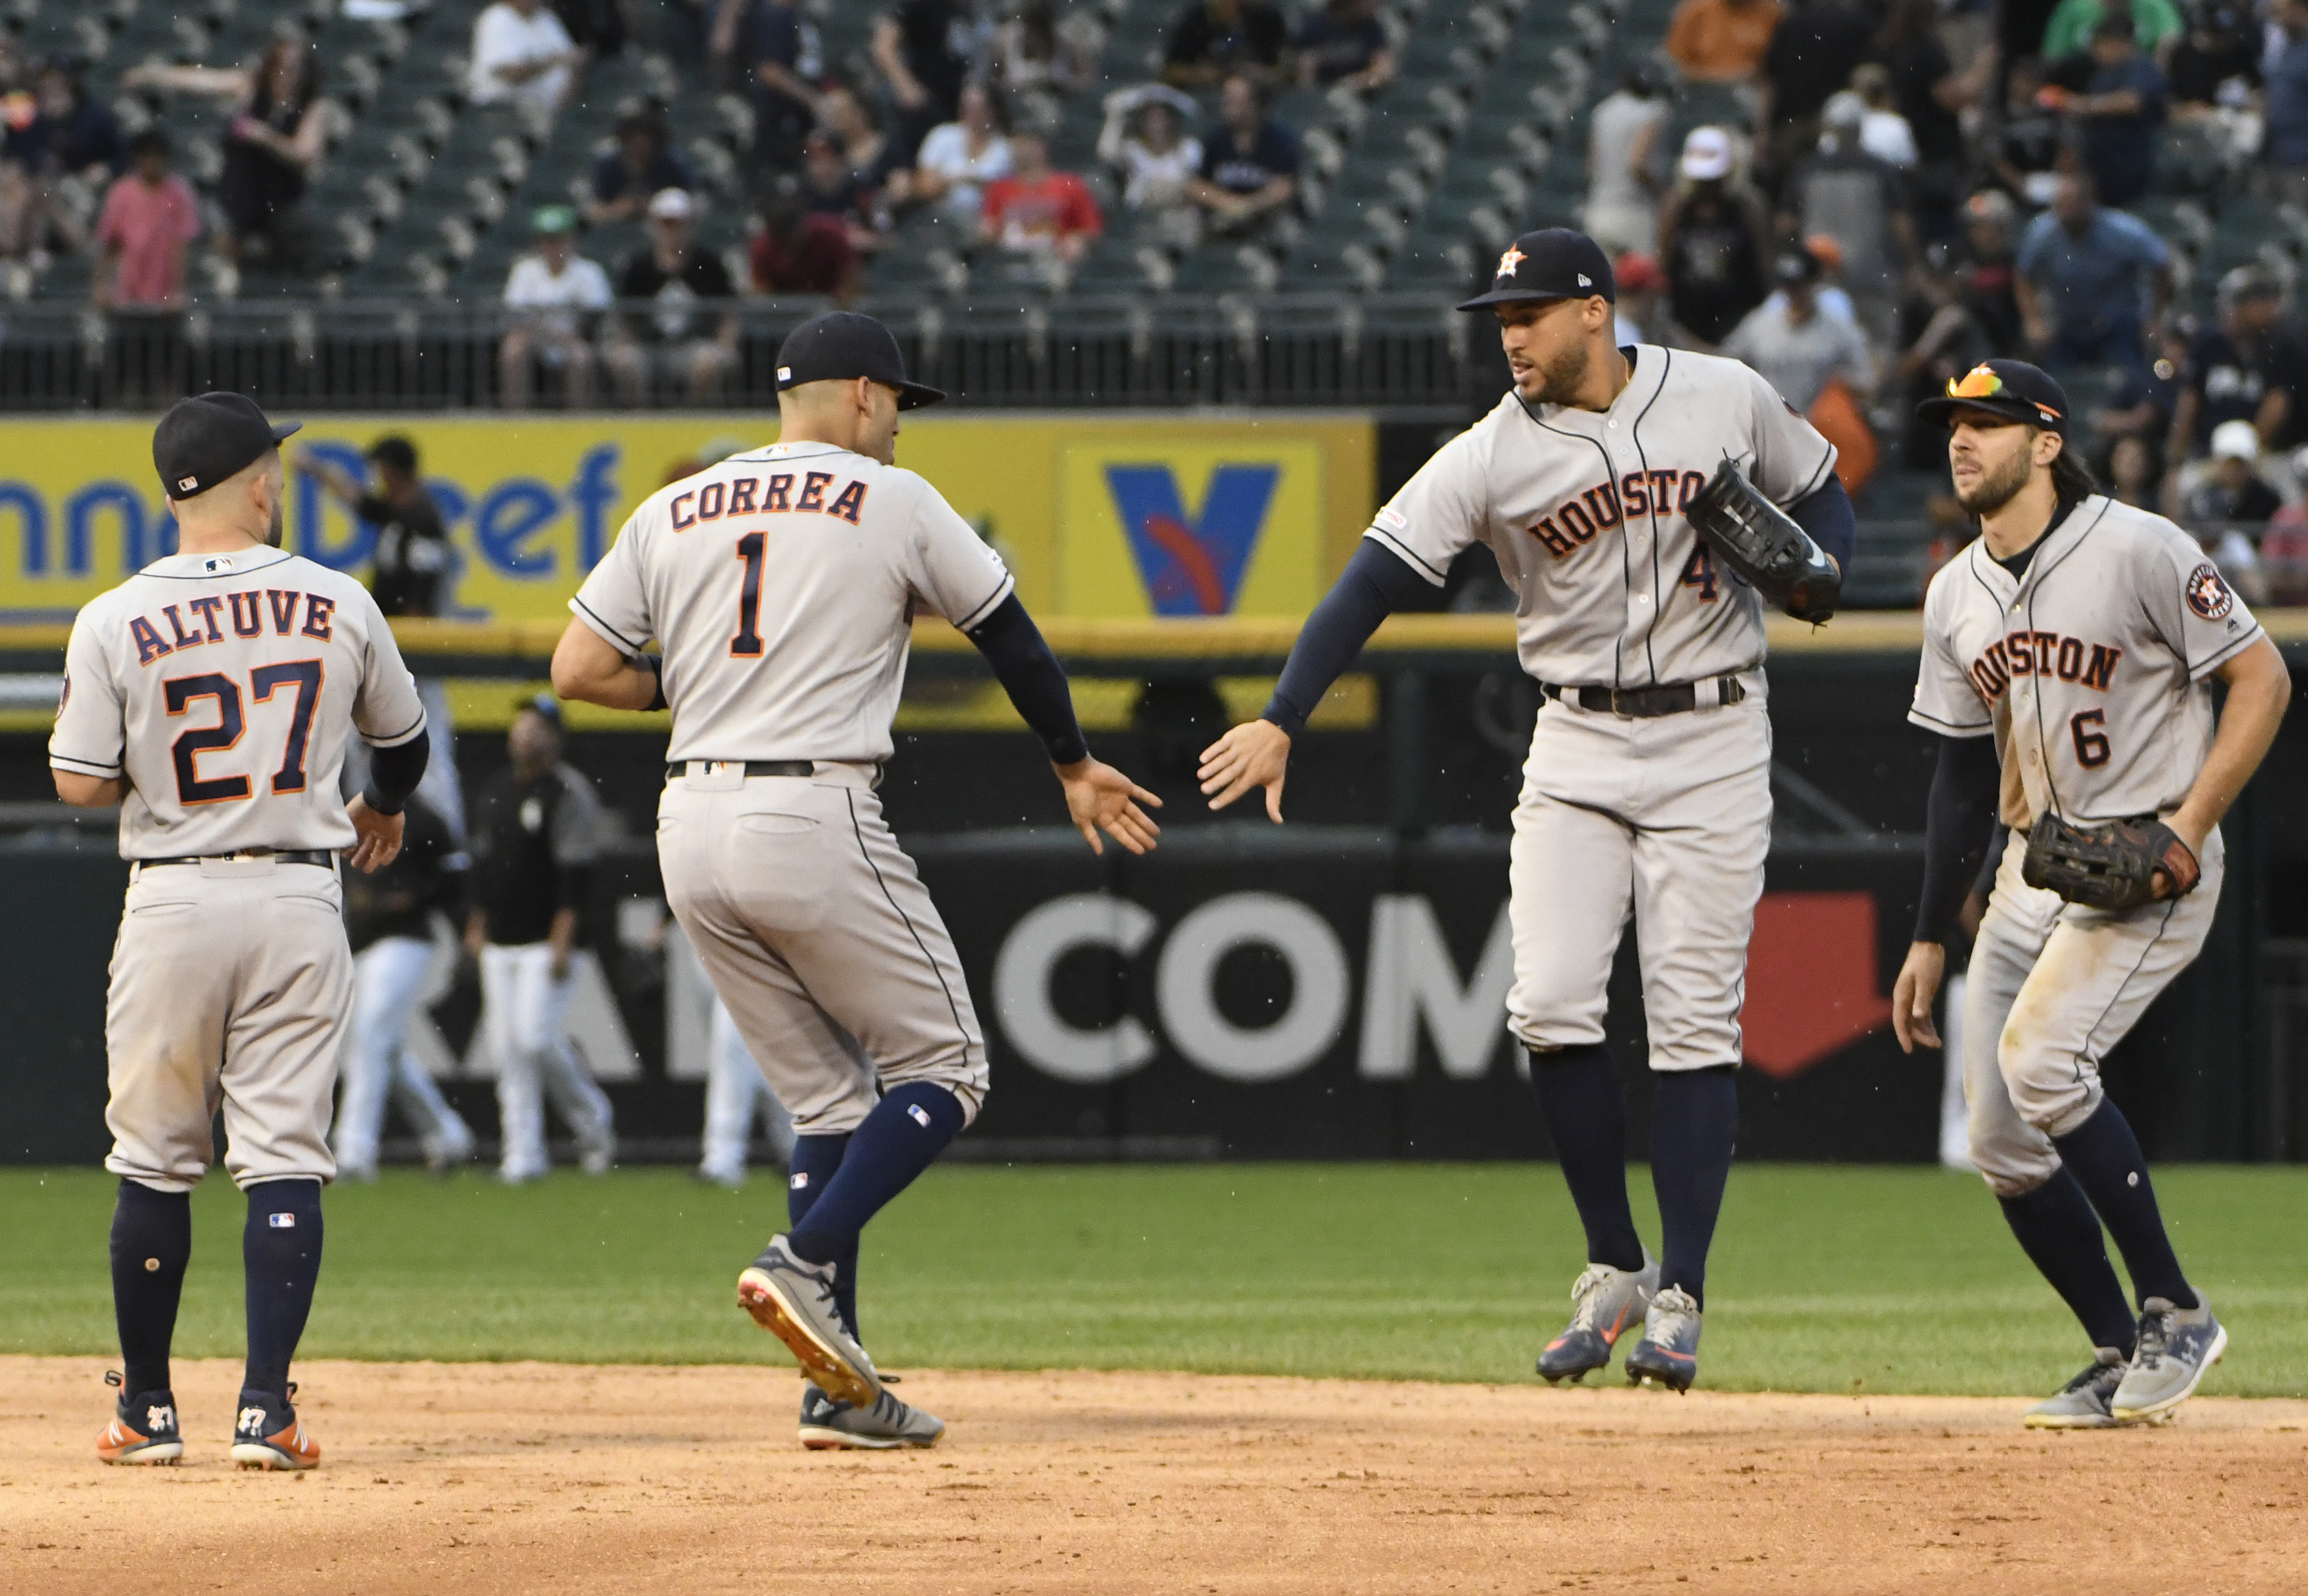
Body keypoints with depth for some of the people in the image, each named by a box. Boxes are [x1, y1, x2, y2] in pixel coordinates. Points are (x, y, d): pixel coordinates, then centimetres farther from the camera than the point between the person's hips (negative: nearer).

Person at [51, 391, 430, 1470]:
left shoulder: (115, 623, -6)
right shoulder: (338, 606, 0)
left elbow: (79, 784, -5)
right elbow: (402, 741, 16)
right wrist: (382, 809, 38)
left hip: (171, 904, -1)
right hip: (297, 901, 1)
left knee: (153, 1162, 10)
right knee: (284, 1156, 1)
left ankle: (147, 1409, 14)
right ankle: (265, 1407, -7)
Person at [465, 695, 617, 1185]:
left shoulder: (569, 793, -8)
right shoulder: (495, 792, 15)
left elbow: (576, 873, -14)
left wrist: (563, 941, -20)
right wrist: (476, 924, 17)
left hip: (546, 942, -7)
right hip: (499, 943, 7)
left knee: (537, 1038, -15)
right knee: (507, 1048, 3)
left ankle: (594, 1122, 7)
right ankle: (523, 1155, 5)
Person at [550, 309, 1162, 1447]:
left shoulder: (672, 513, 13)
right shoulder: (893, 502, 1)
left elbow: (577, 668, 7)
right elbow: (1009, 634, 10)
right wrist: (1073, 765, 25)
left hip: (692, 832, 6)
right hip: (815, 821, -6)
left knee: (831, 1098, 13)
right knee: (942, 1067, 6)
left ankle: (839, 1386, 6)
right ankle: (803, 1265, -16)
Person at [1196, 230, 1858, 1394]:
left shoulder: (1727, 400, -3)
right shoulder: (1491, 456, -4)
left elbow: (1822, 500, 12)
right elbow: (1375, 581, -11)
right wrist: (1282, 720, -21)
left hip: (1711, 743, -1)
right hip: (1577, 747, 1)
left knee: (1693, 1023, -4)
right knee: (1551, 1005, -11)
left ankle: (1679, 1299, 1)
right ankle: (1613, 1271, 6)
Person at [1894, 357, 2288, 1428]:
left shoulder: (2139, 552, -12)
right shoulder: (1956, 595, 10)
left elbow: (2261, 678, -10)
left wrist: (2189, 828, -19)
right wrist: (1928, 939, 15)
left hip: (2149, 868, -7)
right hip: (2033, 874, 8)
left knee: (2040, 1058, -27)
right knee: (2001, 1145, 0)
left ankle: (2175, 1312, -14)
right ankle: (2124, 1360, 15)